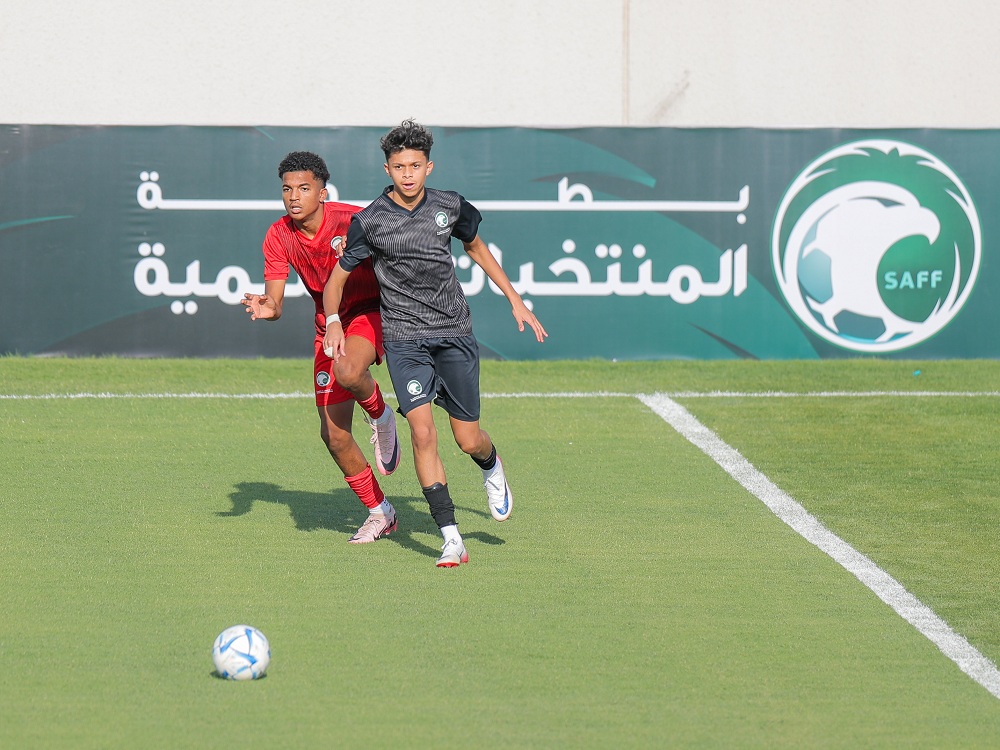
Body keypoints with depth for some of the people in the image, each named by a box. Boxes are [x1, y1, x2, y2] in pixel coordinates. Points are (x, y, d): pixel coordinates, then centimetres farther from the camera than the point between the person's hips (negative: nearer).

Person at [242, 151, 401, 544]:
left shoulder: (351, 220, -19)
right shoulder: (279, 236, -6)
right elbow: (275, 302, -9)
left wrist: (356, 254, -33)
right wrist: (266, 308, -32)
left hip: (371, 312, -5)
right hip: (328, 327, 5)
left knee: (348, 372, -39)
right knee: (333, 434, 0)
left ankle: (380, 416, -4)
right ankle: (379, 512, 19)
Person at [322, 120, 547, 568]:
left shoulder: (450, 207, 0)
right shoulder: (369, 221, -7)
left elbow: (476, 248, 20)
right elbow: (337, 280, 2)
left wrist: (515, 300, 20)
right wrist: (333, 324, -16)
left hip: (454, 333, 2)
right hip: (404, 338, -2)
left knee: (468, 440, 5)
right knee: (423, 432, -17)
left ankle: (492, 469, 43)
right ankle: (450, 538, -13)